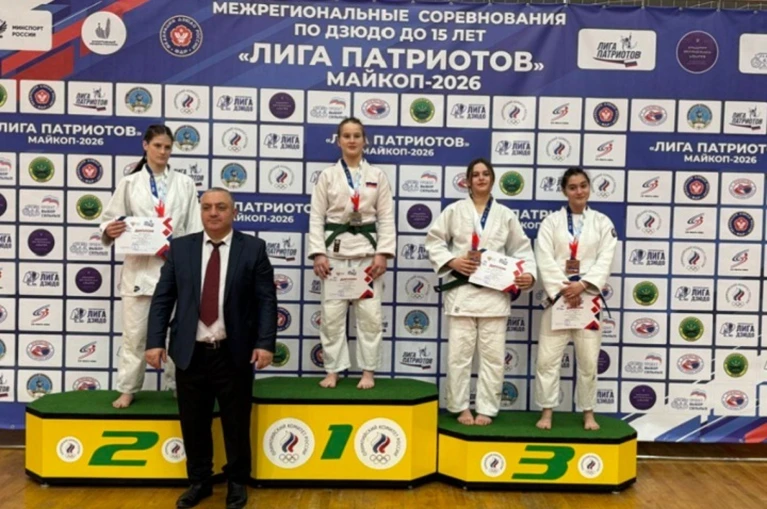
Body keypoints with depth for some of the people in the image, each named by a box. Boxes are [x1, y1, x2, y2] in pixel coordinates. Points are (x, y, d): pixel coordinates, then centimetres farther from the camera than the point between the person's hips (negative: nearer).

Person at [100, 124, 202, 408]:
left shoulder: (185, 184, 7)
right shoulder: (130, 183, 5)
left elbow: (194, 228, 5)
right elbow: (111, 218, 6)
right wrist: (109, 230, -17)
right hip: (139, 266, -1)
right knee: (135, 331, 4)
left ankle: (177, 384, 22)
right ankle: (128, 388, 17)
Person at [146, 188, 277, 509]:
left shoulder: (253, 248, -1)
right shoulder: (180, 248, 5)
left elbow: (267, 300, -4)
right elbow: (162, 298, 4)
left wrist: (265, 343, -13)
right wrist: (155, 341, -5)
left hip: (234, 353, -2)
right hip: (190, 353, 2)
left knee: (236, 423, 11)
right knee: (193, 423, 12)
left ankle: (237, 482, 30)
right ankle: (199, 481, 32)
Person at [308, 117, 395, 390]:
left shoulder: (377, 175, 8)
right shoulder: (327, 175, 7)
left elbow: (386, 217, 3)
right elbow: (316, 217, 2)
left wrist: (382, 253, -7)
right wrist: (318, 253, -8)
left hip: (368, 250, 0)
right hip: (335, 250, 0)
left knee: (370, 314, 1)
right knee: (332, 314, 2)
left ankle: (368, 371, 13)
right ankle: (333, 370, 15)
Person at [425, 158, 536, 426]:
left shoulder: (505, 215, 9)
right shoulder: (454, 211, 5)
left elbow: (521, 249, 10)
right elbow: (434, 241, 5)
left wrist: (529, 274, -8)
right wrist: (451, 262, -10)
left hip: (495, 292, 1)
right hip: (461, 290, -1)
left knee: (493, 354, 3)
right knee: (459, 352, 1)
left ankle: (486, 409, 16)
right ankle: (461, 407, 16)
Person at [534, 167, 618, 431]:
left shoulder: (602, 222, 7)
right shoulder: (551, 221, 3)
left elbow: (605, 261, -2)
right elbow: (545, 261, -6)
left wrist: (581, 286, -15)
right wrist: (563, 290, -15)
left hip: (588, 299, 1)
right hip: (557, 297, -1)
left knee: (588, 361, 7)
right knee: (547, 358, -1)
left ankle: (588, 413, 23)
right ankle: (547, 412, 14)